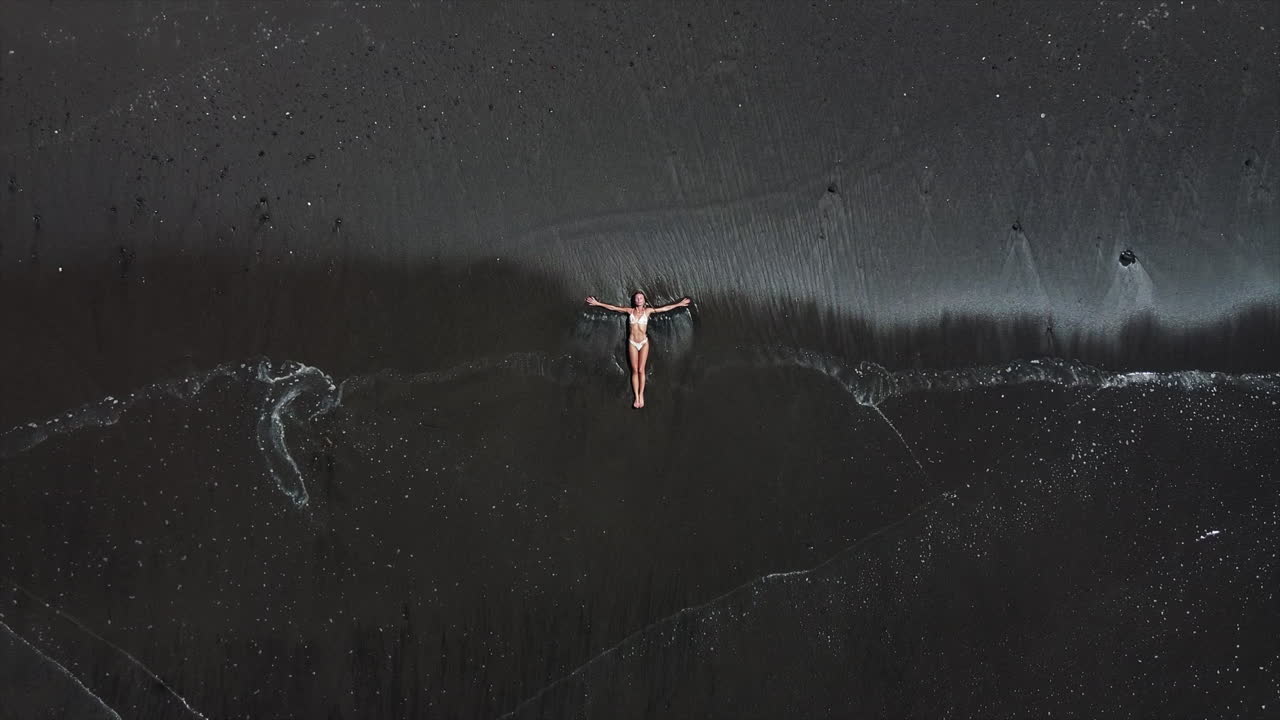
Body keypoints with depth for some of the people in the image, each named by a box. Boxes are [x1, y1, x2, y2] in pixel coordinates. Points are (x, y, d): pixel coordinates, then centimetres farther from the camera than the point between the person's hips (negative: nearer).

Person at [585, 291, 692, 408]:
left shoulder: (647, 310, 2)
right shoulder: (630, 311, 3)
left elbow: (664, 308, 3)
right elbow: (613, 307, 6)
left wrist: (679, 304, 1)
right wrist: (598, 303, 6)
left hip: (644, 343, -1)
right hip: (632, 343, 1)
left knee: (641, 370, -3)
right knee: (635, 370, 1)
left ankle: (641, 395, 3)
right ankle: (636, 397, 3)